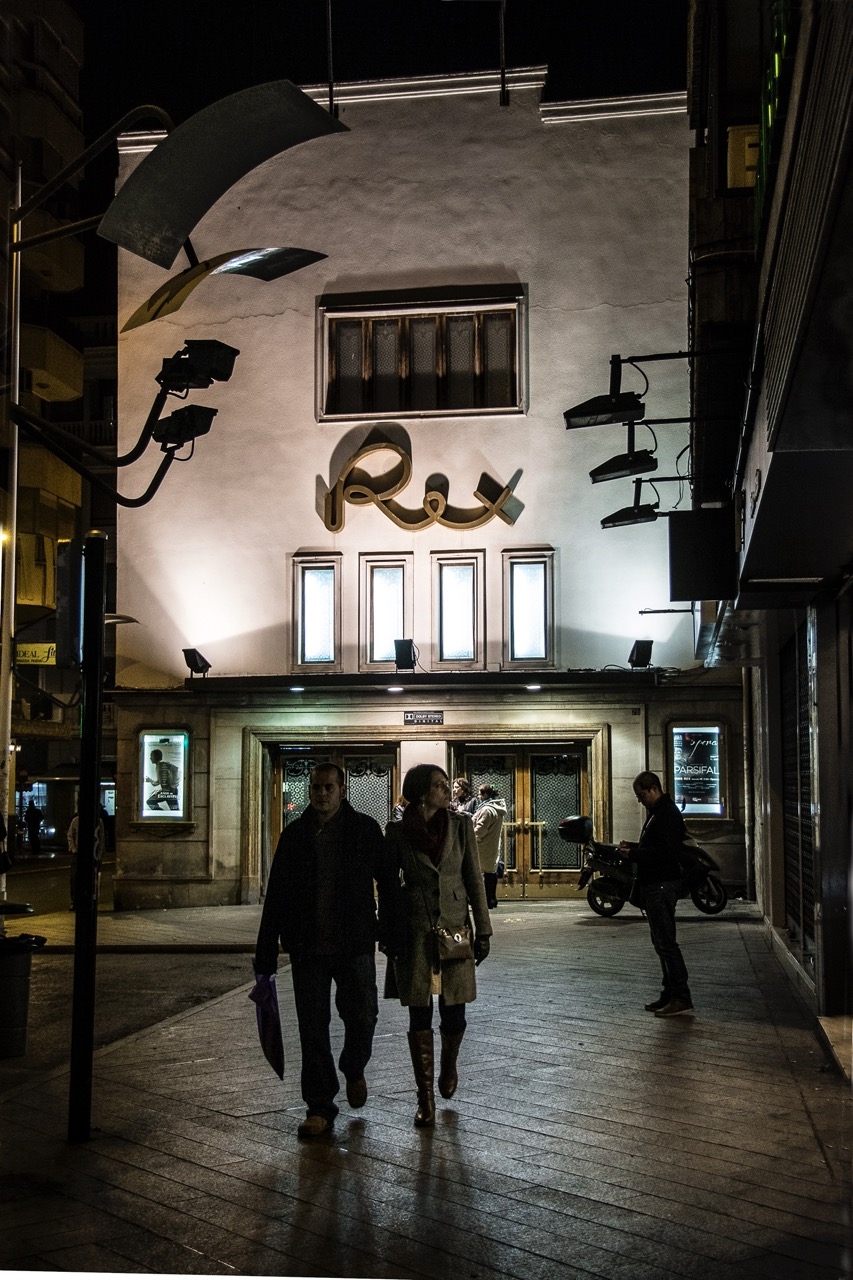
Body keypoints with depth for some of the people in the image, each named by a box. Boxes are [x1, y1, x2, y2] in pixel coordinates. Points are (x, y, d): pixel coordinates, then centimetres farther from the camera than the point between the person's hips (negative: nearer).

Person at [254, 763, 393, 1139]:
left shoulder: (365, 829, -1)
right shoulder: (295, 834, 3)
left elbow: (387, 881, 4)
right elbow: (276, 896, 5)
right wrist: (266, 953, 2)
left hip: (355, 945, -1)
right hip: (308, 948, 1)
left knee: (361, 1016, 1)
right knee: (312, 1027, 4)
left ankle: (354, 1070, 33)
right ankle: (319, 1106, 15)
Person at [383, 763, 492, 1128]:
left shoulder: (461, 825, 2)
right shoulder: (396, 832, 0)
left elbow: (474, 880, 4)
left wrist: (483, 930, 1)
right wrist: (387, 934, 5)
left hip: (454, 926, 1)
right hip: (414, 931, -1)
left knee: (453, 1013, 2)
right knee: (419, 1014, 1)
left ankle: (448, 1066, 35)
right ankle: (425, 1098, 11)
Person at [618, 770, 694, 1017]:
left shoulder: (667, 814, -16)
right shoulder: (658, 812, 18)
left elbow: (664, 852, -24)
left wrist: (633, 853, -20)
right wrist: (632, 847, 10)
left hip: (662, 885, -11)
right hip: (655, 884, 11)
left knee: (665, 942, -10)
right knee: (661, 942, 14)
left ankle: (681, 999, -8)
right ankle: (669, 994, 21)